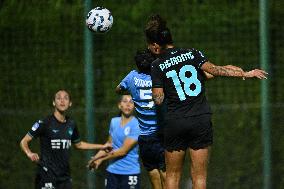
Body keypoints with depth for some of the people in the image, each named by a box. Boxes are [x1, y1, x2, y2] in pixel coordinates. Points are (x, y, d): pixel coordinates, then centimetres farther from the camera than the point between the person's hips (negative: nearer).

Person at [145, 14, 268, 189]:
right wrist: (245, 74, -2)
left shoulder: (157, 66, -2)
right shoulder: (192, 54, 1)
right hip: (201, 121, 1)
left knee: (172, 175, 11)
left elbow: (158, 100, -4)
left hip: (175, 122, -1)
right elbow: (214, 70, -9)